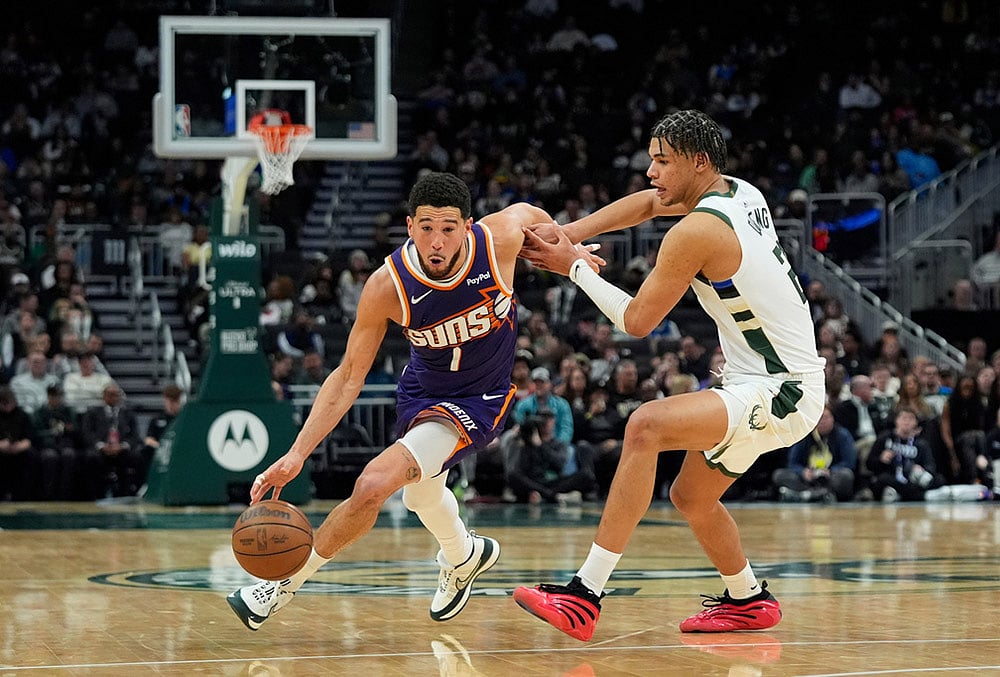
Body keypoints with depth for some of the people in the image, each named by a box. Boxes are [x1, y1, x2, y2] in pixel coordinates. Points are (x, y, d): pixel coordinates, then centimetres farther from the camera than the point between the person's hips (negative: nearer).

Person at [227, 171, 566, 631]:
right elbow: (348, 378, -18)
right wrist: (297, 454, -25)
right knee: (421, 493, 30)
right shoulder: (387, 286, -26)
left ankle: (286, 582, -6)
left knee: (374, 484, -23)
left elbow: (529, 214, -1)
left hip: (478, 400, -3)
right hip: (421, 388, 3)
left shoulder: (502, 237, -27)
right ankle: (464, 556, 65)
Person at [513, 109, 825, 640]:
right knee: (690, 497, 22)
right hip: (785, 383, 10)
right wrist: (570, 234, 11)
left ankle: (584, 596, -30)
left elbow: (637, 320, -13)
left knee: (646, 426, -26)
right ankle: (748, 600, 44)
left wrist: (575, 267, -1)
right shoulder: (740, 192, 8)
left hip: (779, 396, -10)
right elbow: (648, 203, 24)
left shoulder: (697, 231, -19)